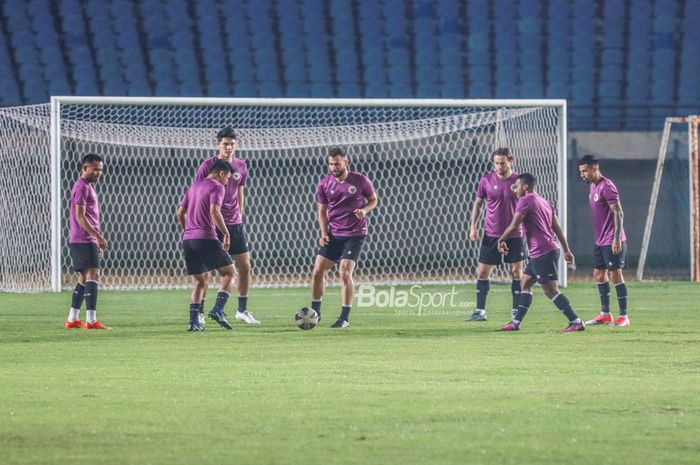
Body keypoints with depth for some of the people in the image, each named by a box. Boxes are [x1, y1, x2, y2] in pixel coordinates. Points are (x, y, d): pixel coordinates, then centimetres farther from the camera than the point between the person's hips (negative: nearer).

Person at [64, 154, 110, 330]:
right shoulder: (82, 187, -11)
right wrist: (98, 236, -22)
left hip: (88, 241, 11)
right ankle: (91, 320, -21)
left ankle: (72, 319, 15)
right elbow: (80, 216, -19)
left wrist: (98, 240, 25)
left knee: (84, 278, 12)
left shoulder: (87, 187, 20)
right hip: (83, 241, -11)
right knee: (93, 275, -15)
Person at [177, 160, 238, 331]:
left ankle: (193, 321, 3)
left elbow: (180, 213, 23)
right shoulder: (217, 187, -2)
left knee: (201, 280, 15)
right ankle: (218, 310, -17)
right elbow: (214, 211, -17)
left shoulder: (194, 187, 21)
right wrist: (226, 234, -10)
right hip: (206, 238, -7)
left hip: (188, 239, 7)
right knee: (230, 272, 1)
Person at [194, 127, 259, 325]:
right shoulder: (207, 166, -8)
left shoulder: (241, 166, 5)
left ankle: (242, 310, 15)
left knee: (245, 266, 3)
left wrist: (239, 217, 16)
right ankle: (198, 313, 6)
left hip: (235, 225, 5)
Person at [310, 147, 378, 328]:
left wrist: (364, 210, -14)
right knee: (318, 271, -2)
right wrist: (324, 233, -3)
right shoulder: (324, 184, 1)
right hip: (333, 235, 4)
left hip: (355, 234, -4)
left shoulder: (360, 181, -6)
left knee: (345, 273, -14)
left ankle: (345, 318, -5)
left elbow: (373, 200, 8)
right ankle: (315, 311, 15)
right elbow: (322, 211, 9)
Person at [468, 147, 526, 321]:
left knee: (517, 272, 1)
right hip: (491, 234, 1)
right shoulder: (486, 180, -3)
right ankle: (480, 311, 8)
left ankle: (516, 311, 11)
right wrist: (473, 227, 2)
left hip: (515, 234, -1)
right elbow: (477, 203, 9)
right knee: (482, 271, 0)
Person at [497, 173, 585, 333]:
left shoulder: (525, 201, -10)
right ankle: (516, 322, 17)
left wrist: (501, 240, 1)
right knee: (525, 284, 15)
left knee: (551, 290, -10)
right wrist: (566, 250, 19)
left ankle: (576, 322, -14)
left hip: (542, 253, -10)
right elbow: (557, 227, 17)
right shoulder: (544, 202, 17)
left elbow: (514, 225, -14)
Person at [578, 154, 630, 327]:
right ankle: (605, 314, 21)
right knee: (599, 275, 12)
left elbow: (618, 213, -20)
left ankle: (624, 316, -2)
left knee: (615, 275, -7)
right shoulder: (592, 186, 12)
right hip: (600, 241, 10)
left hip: (612, 242, -10)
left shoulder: (607, 186, -17)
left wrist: (617, 239, -25)